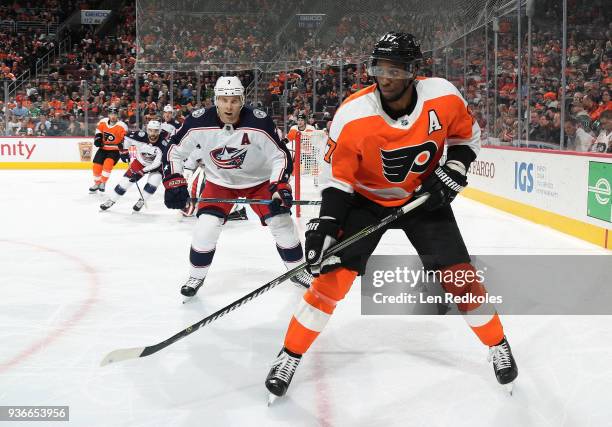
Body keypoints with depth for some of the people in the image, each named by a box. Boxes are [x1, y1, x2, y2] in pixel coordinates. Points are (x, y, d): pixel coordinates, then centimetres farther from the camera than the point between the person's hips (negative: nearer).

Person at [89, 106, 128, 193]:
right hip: (103, 148, 5)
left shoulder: (122, 126, -19)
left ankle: (103, 182, -7)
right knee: (97, 166, 0)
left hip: (115, 150, -5)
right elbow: (99, 130, 17)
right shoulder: (103, 122, -4)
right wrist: (97, 137, 1)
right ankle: (97, 183, 24)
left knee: (108, 164, -26)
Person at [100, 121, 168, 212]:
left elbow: (157, 163, -30)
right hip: (140, 161, 2)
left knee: (153, 182, -24)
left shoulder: (162, 144, -32)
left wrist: (141, 172, -30)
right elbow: (126, 137, -6)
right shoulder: (141, 136, -26)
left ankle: (141, 201, 0)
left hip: (156, 164, -2)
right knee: (126, 180, -4)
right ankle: (111, 200, 12)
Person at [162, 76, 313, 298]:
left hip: (259, 180, 0)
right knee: (206, 226, -15)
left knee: (281, 222, -5)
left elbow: (280, 156, -18)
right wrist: (174, 183, -20)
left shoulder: (259, 123, -28)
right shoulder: (198, 123, -23)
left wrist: (280, 186, -31)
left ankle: (297, 270, 19)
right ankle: (196, 276, 9)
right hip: (219, 181, 0)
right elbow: (173, 151, -10)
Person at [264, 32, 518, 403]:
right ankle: (290, 357, 3)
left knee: (458, 274, -4)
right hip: (366, 199, -1)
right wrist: (325, 223, -27)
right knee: (334, 275, -12)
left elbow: (466, 136, 1)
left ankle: (498, 345, 21)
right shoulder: (353, 115, -25)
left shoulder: (444, 97, -20)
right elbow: (338, 175, -17)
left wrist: (451, 174, -13)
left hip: (424, 196, 1)